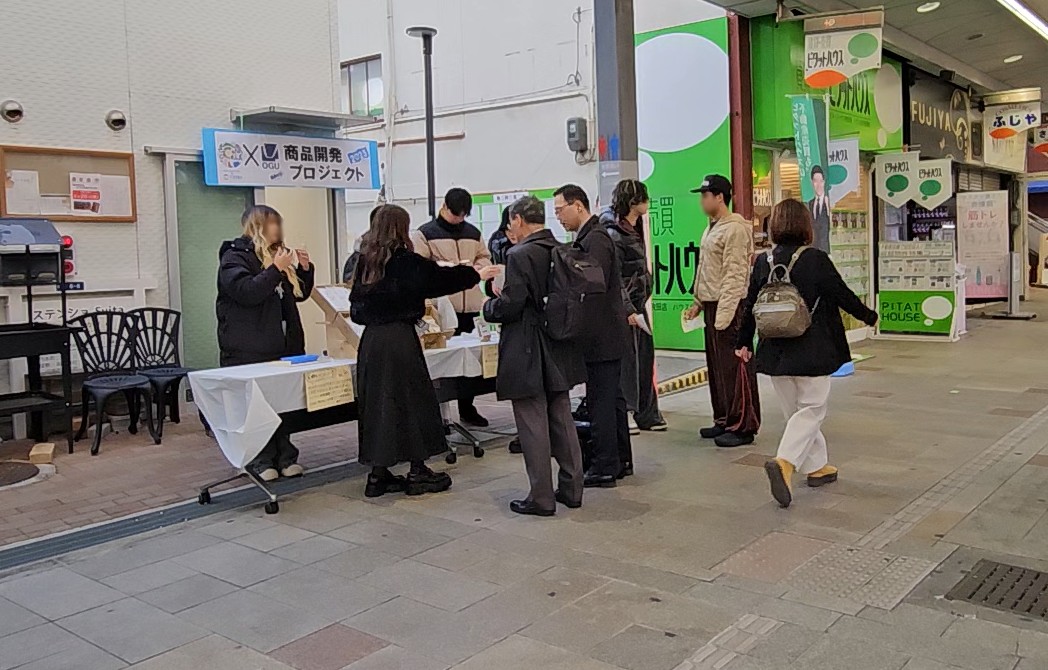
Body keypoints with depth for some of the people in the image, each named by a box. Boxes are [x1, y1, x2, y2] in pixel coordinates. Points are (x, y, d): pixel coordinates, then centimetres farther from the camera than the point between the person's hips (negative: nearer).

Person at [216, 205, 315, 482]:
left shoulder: (276, 255, 18)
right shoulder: (234, 257, -5)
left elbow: (300, 293, 23)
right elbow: (246, 291, -21)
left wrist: (304, 269, 6)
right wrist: (276, 270, -23)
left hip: (280, 345, 7)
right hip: (249, 352, -7)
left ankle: (284, 455, 15)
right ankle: (259, 459, 5)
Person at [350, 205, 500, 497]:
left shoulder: (366, 262, 7)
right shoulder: (407, 262, -10)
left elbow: (356, 302, 13)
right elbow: (442, 278, -1)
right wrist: (477, 274, 13)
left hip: (371, 339, 6)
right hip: (400, 339, -6)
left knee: (376, 403, 10)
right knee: (413, 399, 4)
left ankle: (378, 474, 16)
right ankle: (418, 473, 11)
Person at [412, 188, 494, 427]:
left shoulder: (474, 233, 17)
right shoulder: (425, 234, 0)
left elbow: (485, 259, 19)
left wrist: (474, 267, -2)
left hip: (472, 305, 5)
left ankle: (467, 407, 25)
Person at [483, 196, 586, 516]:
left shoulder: (520, 255, -16)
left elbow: (511, 306, -19)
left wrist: (489, 307, 2)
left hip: (527, 354, -8)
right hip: (559, 349, 8)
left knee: (533, 425, 1)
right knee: (562, 420, 15)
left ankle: (541, 498, 8)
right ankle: (571, 489, 23)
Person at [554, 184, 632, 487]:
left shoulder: (595, 240, -17)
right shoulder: (591, 236, 13)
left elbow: (595, 289, -22)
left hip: (601, 335, -10)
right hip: (608, 335, 10)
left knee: (601, 402, -3)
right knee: (612, 397, 16)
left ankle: (604, 468, 5)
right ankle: (621, 460, 27)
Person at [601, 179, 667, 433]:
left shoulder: (634, 230, 15)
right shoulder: (614, 234, -15)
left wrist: (639, 306, 18)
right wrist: (628, 309, -21)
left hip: (638, 304, 9)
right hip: (624, 307, -9)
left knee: (645, 358, 11)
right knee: (626, 361, -3)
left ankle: (647, 415, 18)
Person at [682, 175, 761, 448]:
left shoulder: (735, 229, -14)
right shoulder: (712, 228, 17)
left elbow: (735, 275, -18)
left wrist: (723, 313, -21)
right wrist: (698, 303, 19)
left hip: (729, 307, -10)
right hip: (712, 305, 10)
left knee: (733, 368, -4)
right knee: (716, 366, 15)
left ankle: (743, 427, 3)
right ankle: (724, 420, 25)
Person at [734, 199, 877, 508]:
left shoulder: (763, 262, -1)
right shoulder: (816, 260, -12)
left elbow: (751, 306, 5)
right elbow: (843, 295, -3)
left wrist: (743, 342, 18)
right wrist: (869, 316, 16)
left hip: (775, 352, 5)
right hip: (811, 352, -4)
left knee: (795, 410, 17)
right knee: (811, 409, 5)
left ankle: (816, 467, 27)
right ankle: (784, 462, -15)